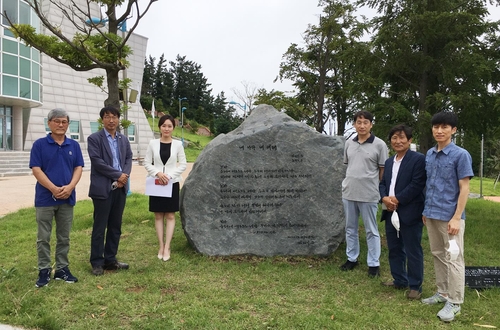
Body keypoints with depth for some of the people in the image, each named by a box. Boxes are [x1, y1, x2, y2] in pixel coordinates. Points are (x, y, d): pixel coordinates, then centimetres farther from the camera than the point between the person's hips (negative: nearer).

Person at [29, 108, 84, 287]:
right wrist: (54, 189, -16)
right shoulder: (40, 144, -2)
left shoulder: (74, 145, 7)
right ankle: (44, 270, 14)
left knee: (64, 237, 10)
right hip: (45, 198, -2)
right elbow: (36, 170, -8)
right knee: (43, 237, 4)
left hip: (67, 198, 3)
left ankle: (62, 268, 20)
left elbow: (78, 168, 3)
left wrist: (69, 187, -13)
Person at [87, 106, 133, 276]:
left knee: (115, 226, 11)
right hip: (103, 189, -6)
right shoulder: (94, 138, -4)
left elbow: (129, 159, 9)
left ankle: (110, 259, 22)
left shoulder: (124, 139, 14)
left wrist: (125, 176, -10)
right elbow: (97, 162, -13)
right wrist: (118, 175, -14)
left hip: (120, 189, 6)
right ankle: (97, 262, 12)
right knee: (99, 227, 1)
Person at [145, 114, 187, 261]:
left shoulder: (178, 144, -1)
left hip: (172, 183, -1)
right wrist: (158, 173, -14)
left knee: (170, 216, 2)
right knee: (158, 216, 6)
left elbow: (183, 164, 0)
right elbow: (147, 163, 2)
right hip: (156, 183, 1)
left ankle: (167, 247, 9)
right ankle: (161, 246, 15)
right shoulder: (153, 143, 0)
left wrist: (170, 176, -11)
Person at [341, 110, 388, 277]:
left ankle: (374, 264, 16)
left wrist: (381, 190, -3)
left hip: (369, 194, -5)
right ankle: (352, 258, 30)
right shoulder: (349, 143, 7)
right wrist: (348, 182, 12)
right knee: (350, 228, 15)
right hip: (348, 193, 5)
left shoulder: (379, 144, -7)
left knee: (371, 230, 6)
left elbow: (383, 170, -3)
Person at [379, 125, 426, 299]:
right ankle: (399, 280, 30)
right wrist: (385, 198, -6)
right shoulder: (389, 162, 16)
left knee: (412, 251, 2)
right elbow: (382, 183, 14)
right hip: (391, 212, 8)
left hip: (410, 212, -8)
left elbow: (417, 185, -16)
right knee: (394, 249, 16)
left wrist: (397, 199, -16)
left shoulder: (418, 159, -8)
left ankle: (415, 286, 13)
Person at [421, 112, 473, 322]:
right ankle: (442, 292, 29)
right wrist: (426, 210, 14)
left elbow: (464, 188, -11)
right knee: (438, 255, 15)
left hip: (450, 216, -6)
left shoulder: (460, 155, -10)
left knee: (453, 259, 1)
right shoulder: (429, 154, 8)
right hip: (432, 214, 7)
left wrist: (456, 217, -16)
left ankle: (454, 302, 11)